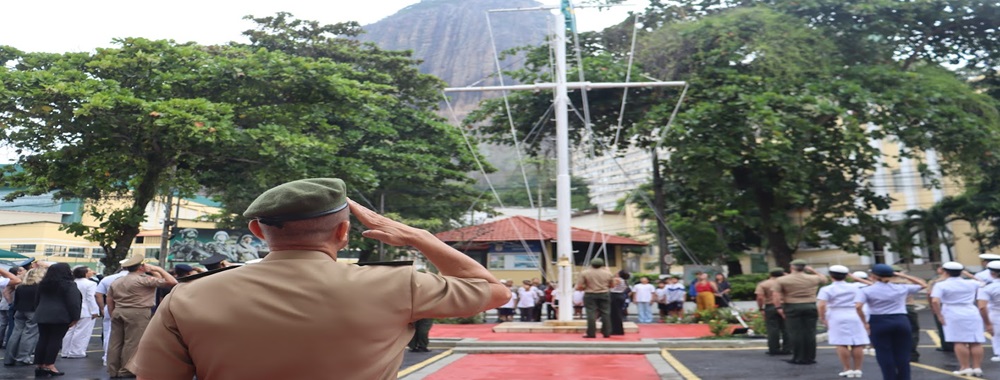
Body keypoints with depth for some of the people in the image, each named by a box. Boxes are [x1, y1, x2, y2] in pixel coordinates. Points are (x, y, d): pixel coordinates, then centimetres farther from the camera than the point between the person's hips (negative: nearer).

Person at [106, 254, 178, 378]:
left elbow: (109, 301, 16)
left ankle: (113, 370, 17)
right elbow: (172, 282, -13)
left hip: (118, 312, 8)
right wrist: (159, 269, -3)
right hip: (137, 313, -8)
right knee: (132, 343, -2)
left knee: (115, 342, 11)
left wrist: (113, 315, 23)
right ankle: (126, 371, 1)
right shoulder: (145, 280, -9)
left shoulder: (116, 282, 15)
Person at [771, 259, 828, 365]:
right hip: (810, 307, 2)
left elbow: (775, 295, -10)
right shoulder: (813, 278, 5)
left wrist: (779, 308, -8)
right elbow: (824, 279, 26)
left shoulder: (781, 280, -2)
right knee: (810, 333, 6)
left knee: (795, 333, 1)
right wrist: (813, 271, 25)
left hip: (792, 308, -2)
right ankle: (809, 358, 10)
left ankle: (797, 358, 4)